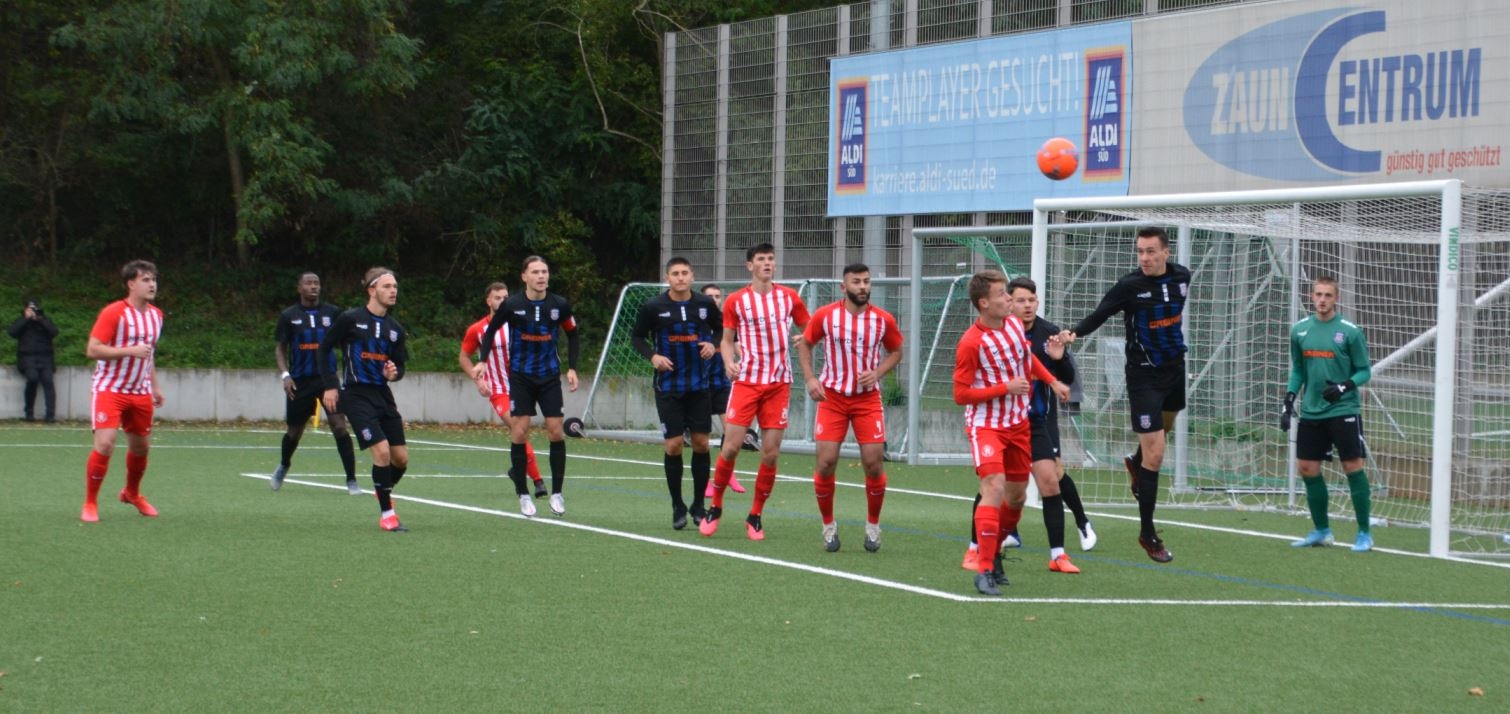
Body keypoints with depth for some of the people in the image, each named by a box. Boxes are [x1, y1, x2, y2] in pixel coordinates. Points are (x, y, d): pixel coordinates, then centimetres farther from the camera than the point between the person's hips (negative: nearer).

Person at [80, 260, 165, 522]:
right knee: (104, 444, -18)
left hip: (140, 393, 6)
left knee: (141, 446, 13)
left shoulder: (156, 315, 8)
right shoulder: (114, 313, -15)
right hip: (109, 389, -6)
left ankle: (132, 493, 40)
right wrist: (130, 350, -27)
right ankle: (90, 503, -3)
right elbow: (92, 350, -19)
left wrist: (155, 385, 20)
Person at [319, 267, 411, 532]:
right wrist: (330, 385, -4)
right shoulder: (350, 319, -7)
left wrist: (394, 372, -11)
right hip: (356, 394, -6)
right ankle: (386, 513, -5)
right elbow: (324, 349, 0)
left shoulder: (395, 329, 7)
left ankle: (383, 491, 38)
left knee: (401, 458, 5)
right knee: (382, 451, -18)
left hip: (383, 394, 6)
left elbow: (400, 366, 13)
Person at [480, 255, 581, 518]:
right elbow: (490, 330, 4)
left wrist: (572, 368, 2)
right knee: (519, 432, -5)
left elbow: (572, 335, 9)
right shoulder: (511, 305, -11)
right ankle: (523, 495, 6)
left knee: (555, 431, -3)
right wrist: (484, 361, -5)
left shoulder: (560, 305, -7)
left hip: (549, 377, 1)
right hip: (520, 376, -1)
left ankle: (556, 493, 10)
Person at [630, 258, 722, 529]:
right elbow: (636, 336, 5)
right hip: (668, 387, -2)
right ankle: (678, 507, 10)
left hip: (699, 385, 2)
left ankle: (699, 505, 15)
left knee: (701, 443, 2)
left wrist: (713, 344, -6)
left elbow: (720, 328, 15)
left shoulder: (706, 304, -1)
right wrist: (652, 356, -12)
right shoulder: (653, 307, -6)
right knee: (673, 445, -3)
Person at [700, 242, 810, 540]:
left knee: (770, 453, -1)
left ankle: (755, 516, 13)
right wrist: (729, 362, -11)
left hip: (779, 383, 1)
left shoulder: (789, 298, 4)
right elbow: (727, 339, 9)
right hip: (746, 381, -1)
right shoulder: (735, 301, 1)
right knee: (730, 447, -7)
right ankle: (715, 507, 12)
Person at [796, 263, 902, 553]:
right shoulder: (824, 316, -6)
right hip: (832, 397, 0)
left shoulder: (883, 320, -4)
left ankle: (873, 525, 16)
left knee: (873, 462, -5)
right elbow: (805, 344, 8)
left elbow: (896, 351, 10)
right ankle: (829, 526, 13)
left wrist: (877, 373, -7)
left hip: (868, 398, 0)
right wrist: (810, 379, -5)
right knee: (826, 461, -7)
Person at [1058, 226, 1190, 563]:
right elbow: (1099, 314, -22)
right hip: (1144, 374, -6)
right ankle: (1147, 534, 2)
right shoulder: (1129, 285, -20)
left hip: (1174, 365, 6)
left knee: (1165, 424, 31)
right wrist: (1074, 333, -40)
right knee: (1154, 455, -8)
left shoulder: (1181, 276, -3)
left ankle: (1136, 462, 63)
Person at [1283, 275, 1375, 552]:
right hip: (1311, 413, 5)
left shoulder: (1350, 331, -6)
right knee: (1307, 469, 5)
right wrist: (1288, 402, 7)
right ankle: (1321, 531, 20)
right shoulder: (1299, 331, 6)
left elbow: (1364, 371, -3)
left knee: (1353, 467, -5)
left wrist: (1344, 387, -20)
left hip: (1344, 411, -5)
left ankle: (1364, 534, 4)